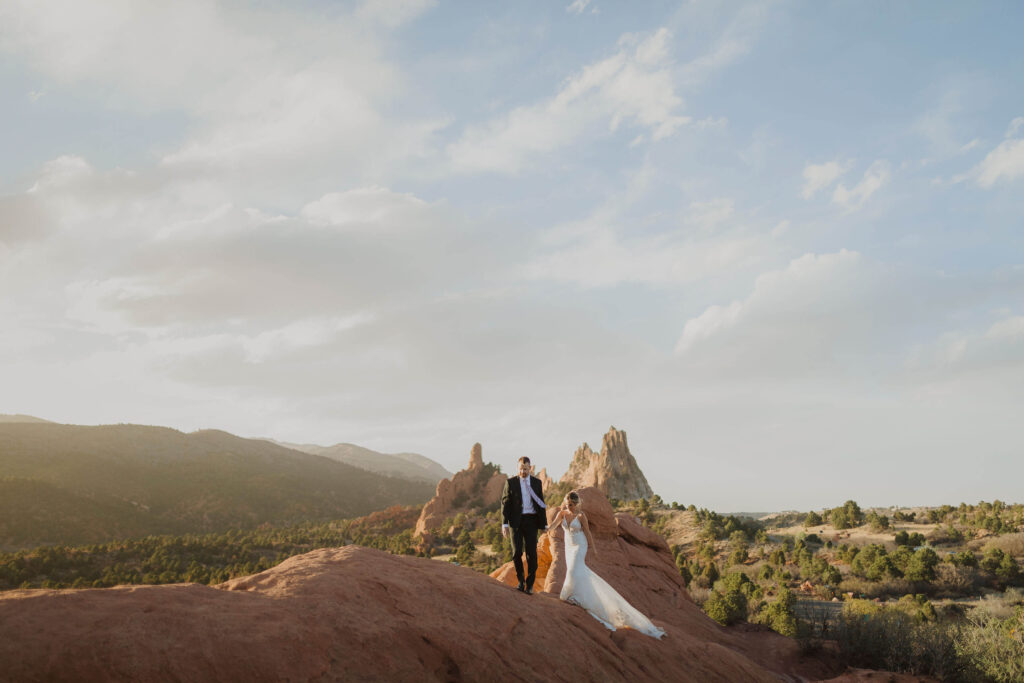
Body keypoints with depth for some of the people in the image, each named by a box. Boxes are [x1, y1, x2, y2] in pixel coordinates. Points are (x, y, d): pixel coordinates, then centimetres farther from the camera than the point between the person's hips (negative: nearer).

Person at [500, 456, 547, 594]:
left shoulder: (537, 482, 7)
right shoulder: (511, 482, 2)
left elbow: (541, 504, 10)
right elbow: (505, 503, 0)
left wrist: (543, 524, 6)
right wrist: (504, 524, -7)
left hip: (531, 521, 1)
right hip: (516, 521, -1)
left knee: (531, 553, -4)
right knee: (517, 552, -6)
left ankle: (530, 584, 7)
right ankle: (521, 580, 16)